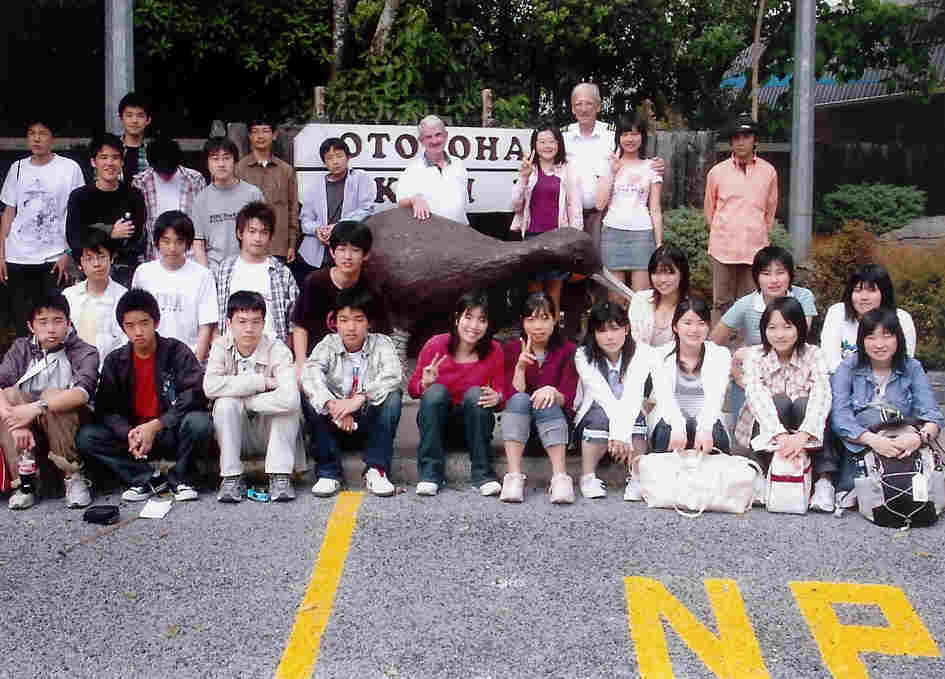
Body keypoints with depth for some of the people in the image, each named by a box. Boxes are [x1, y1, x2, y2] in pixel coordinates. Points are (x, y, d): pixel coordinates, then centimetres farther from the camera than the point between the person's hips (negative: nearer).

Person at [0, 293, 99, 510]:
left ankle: (75, 477, -19)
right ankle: (25, 480, -18)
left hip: (70, 430, -3)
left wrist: (37, 407, -38)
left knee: (52, 395, -30)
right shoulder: (22, 349, 2)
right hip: (30, 435, 3)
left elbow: (82, 392, -27)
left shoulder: (85, 352, -8)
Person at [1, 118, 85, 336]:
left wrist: (69, 254, -7)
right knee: (21, 321, 5)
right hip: (18, 259, 3)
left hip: (55, 259, -3)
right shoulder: (18, 168, 10)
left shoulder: (70, 168, 0)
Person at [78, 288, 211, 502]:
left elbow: (195, 395, -17)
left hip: (171, 433, -3)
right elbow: (106, 408, -1)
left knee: (199, 423, -34)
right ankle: (148, 479, -12)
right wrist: (129, 433, -21)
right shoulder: (115, 361, 4)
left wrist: (155, 426, -23)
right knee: (85, 437, -18)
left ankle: (178, 478, -7)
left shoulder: (176, 351, -6)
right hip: (132, 432, 3)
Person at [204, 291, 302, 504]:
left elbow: (289, 398, -35)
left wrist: (244, 400, -26)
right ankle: (231, 478, -17)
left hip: (271, 432, -1)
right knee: (225, 403, -27)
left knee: (287, 404, -28)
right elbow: (210, 386, -29)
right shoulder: (221, 347, -10)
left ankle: (280, 476, -18)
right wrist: (261, 382, -28)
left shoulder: (277, 350, -18)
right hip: (236, 435, 1)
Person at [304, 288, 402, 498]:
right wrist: (333, 406, -42)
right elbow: (310, 373, -24)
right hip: (334, 425, 1)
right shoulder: (328, 345, -3)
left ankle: (376, 470, -22)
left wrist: (359, 399, -40)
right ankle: (329, 473, -20)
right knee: (311, 397, -25)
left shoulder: (381, 344, -5)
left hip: (369, 423, -1)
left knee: (392, 396, -27)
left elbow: (393, 375, -26)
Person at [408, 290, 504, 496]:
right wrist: (425, 384, -27)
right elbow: (412, 388, -4)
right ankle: (430, 473, -27)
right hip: (436, 421, 0)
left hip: (472, 424, 0)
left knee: (475, 393, -28)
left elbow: (501, 395, -4)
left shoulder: (494, 351, -9)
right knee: (435, 391, -29)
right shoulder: (436, 345, -12)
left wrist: (496, 398, -28)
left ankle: (482, 473, -24)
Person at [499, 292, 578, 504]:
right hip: (519, 423, 1)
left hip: (555, 422, -1)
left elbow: (568, 400, -8)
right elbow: (512, 395, -8)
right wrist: (520, 366, -23)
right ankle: (514, 477, -42)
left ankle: (560, 477, -45)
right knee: (520, 399, -30)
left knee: (547, 404, -32)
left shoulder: (567, 350, 0)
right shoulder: (512, 349, 3)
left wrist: (553, 393, -30)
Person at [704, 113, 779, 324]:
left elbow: (770, 210, 16)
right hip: (723, 248, -1)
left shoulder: (768, 171, 6)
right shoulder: (717, 172, 4)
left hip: (755, 248, 1)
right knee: (721, 303, 2)